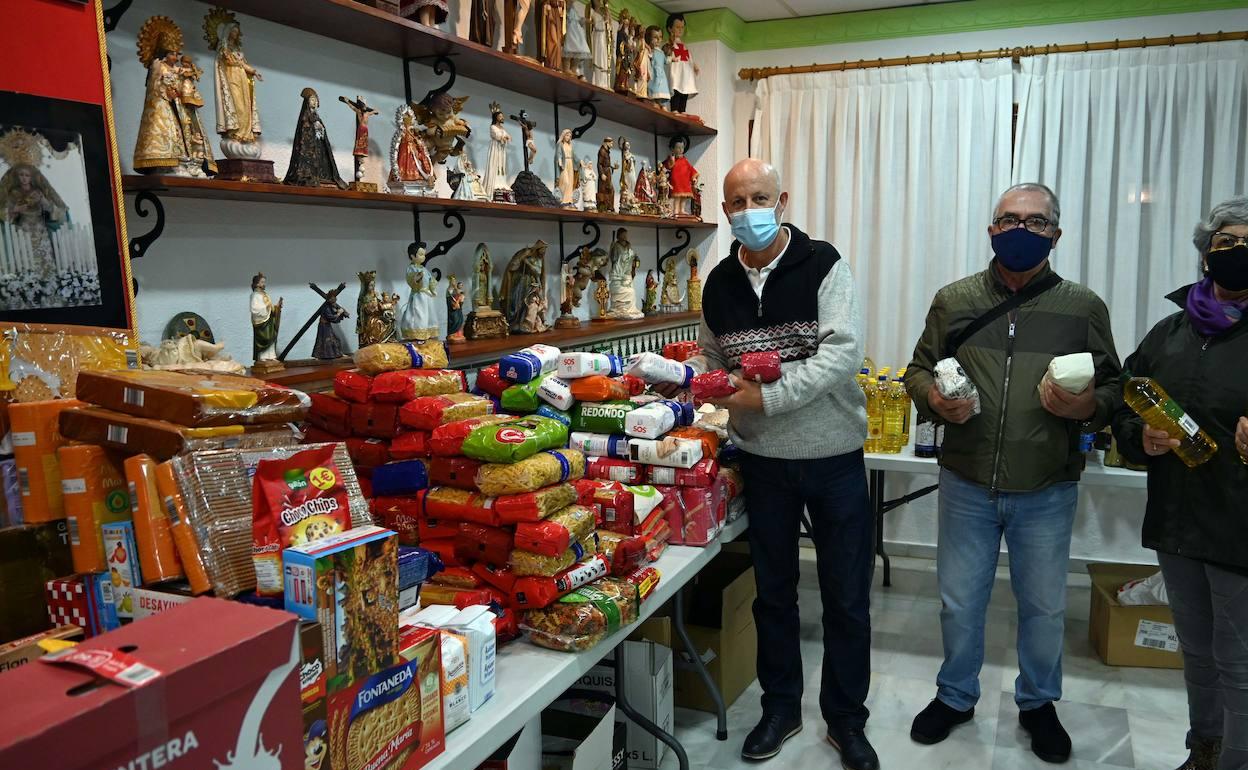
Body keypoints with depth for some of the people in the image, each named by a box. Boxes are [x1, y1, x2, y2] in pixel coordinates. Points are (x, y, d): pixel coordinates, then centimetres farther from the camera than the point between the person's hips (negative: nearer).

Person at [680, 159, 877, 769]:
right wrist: (699, 376, -9)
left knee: (847, 597, 9)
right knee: (773, 590, 16)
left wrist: (767, 397, -24)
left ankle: (846, 719, 29)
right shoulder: (720, 282, 4)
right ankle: (780, 707, 36)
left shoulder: (822, 265, -10)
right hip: (763, 460, 4)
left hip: (834, 455, -3)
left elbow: (842, 351, -20)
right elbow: (709, 354, 15)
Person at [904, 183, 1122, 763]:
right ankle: (955, 697, 36)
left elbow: (1113, 387, 4)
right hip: (967, 484, 1)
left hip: (1047, 491, 0)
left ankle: (1037, 703, 40)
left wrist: (1087, 405, -18)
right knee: (960, 601, 13)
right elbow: (918, 368, 8)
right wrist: (934, 399, -13)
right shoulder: (954, 300, 2)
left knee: (1045, 606, 15)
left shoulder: (1083, 307, 0)